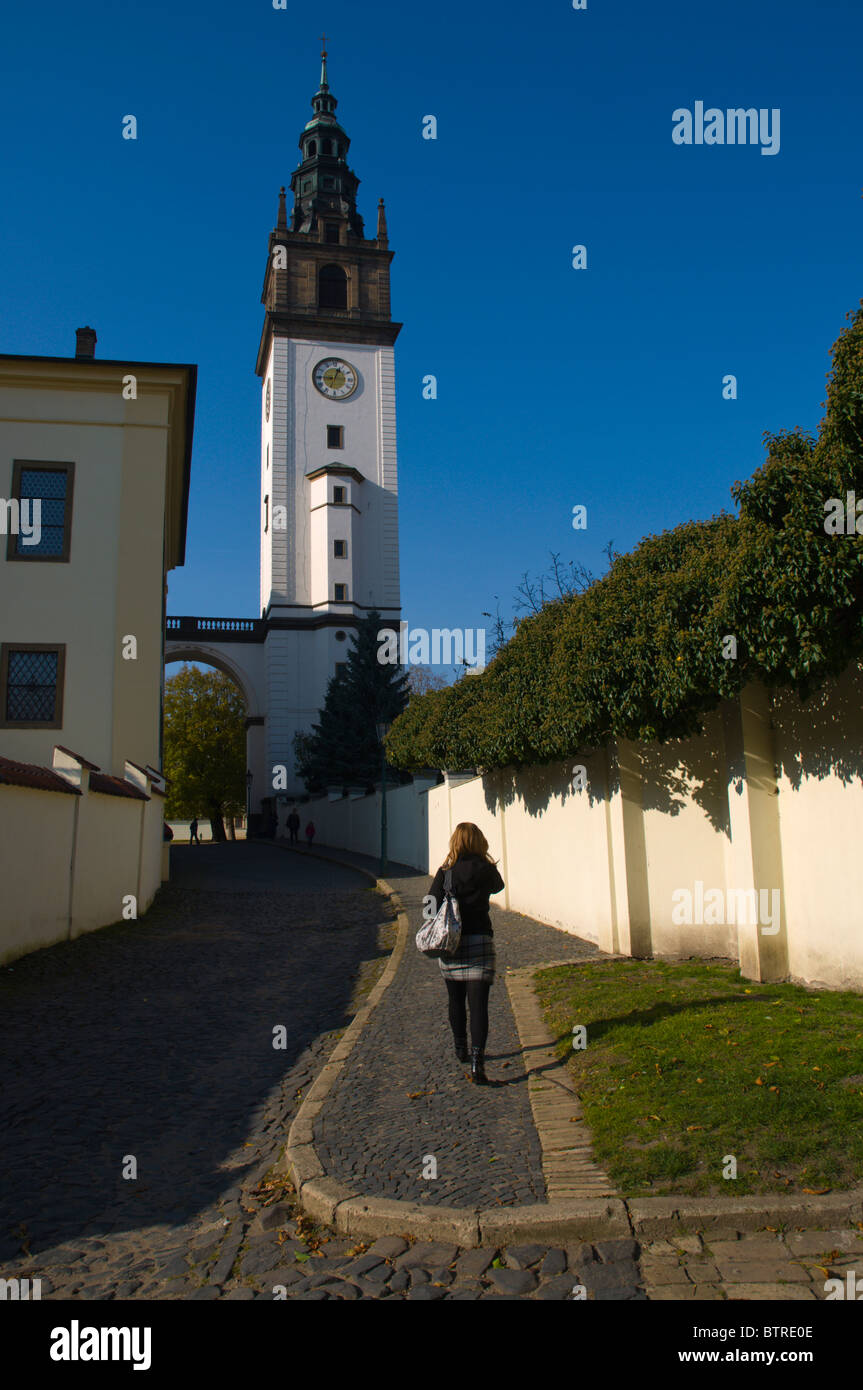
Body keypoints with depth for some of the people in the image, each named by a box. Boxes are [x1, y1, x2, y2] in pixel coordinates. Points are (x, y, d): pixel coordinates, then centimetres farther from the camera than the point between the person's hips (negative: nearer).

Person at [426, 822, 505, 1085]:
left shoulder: (445, 872, -3)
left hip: (450, 944, 2)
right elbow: (498, 886, 19)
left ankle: (461, 1049, 36)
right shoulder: (486, 870, -3)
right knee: (478, 1003, -4)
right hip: (479, 940, -2)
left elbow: (432, 904, -6)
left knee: (456, 1000, 19)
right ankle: (477, 1061, -15)